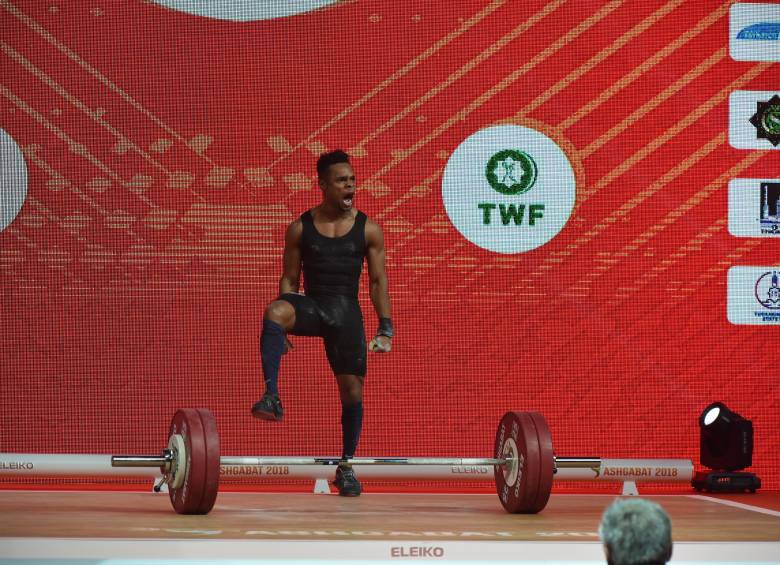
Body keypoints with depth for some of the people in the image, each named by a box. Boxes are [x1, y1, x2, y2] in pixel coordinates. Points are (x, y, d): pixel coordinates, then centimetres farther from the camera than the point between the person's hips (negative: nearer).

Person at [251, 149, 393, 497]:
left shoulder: (368, 230, 3)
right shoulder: (300, 229, 2)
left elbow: (378, 281, 4)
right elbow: (289, 278, 5)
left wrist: (385, 328, -2)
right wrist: (285, 324, -3)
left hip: (347, 312, 1)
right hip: (312, 305, -1)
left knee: (352, 389, 0)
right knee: (274, 311, -36)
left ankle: (346, 467, 18)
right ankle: (271, 397, -38)